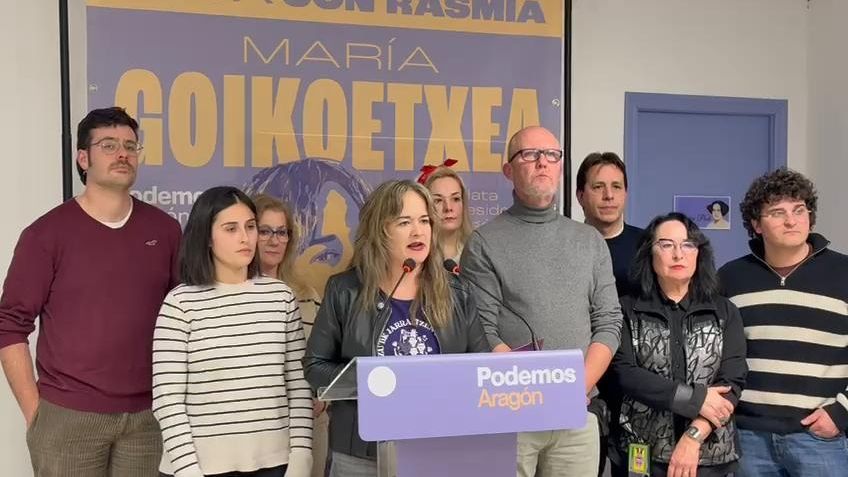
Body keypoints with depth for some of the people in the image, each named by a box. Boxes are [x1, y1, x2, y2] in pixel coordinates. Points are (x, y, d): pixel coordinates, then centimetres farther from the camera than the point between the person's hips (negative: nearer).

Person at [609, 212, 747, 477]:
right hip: (639, 455, -1)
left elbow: (732, 382, -6)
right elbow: (624, 373, -11)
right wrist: (695, 399, -17)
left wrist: (694, 437, -17)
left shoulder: (725, 313, 4)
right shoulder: (627, 310, -1)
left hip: (709, 455, 1)